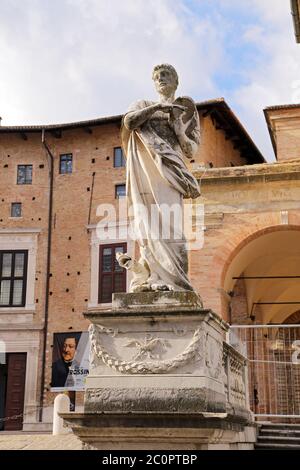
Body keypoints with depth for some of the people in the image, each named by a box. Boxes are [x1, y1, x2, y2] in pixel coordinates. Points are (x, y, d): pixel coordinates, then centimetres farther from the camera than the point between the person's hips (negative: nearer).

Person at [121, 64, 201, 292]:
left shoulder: (186, 111, 21)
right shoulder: (145, 105, 23)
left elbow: (192, 151, 12)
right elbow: (128, 122, 0)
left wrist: (179, 132, -5)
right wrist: (157, 106, -5)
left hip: (167, 169, -2)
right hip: (145, 168, 2)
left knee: (167, 222, -16)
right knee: (147, 222, -9)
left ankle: (173, 280, -20)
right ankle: (156, 278, -13)